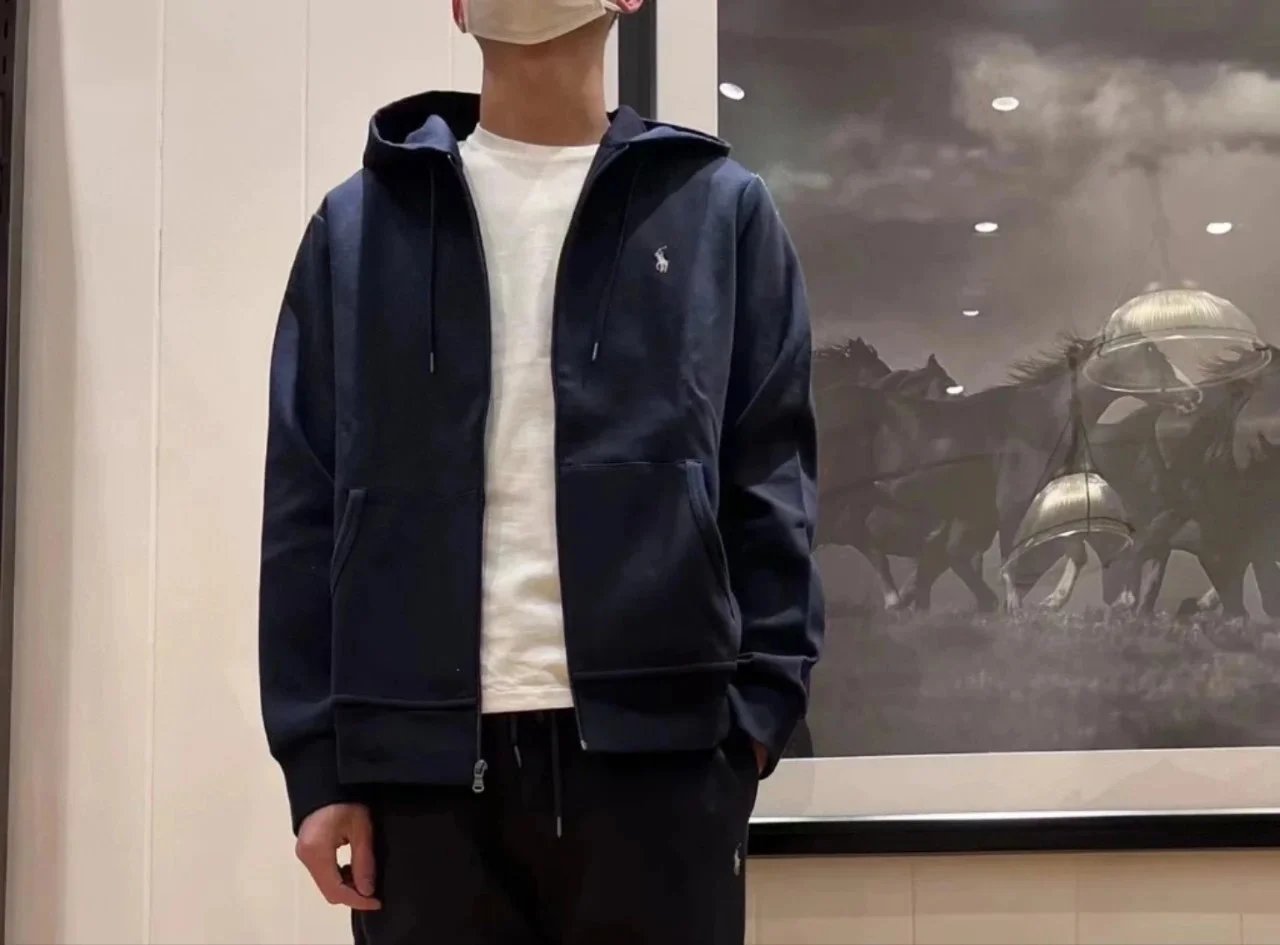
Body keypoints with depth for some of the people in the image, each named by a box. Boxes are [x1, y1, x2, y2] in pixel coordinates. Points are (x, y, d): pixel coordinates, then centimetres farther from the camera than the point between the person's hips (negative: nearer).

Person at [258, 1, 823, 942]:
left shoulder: (722, 210, 9)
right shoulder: (361, 223, 11)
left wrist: (758, 710, -5)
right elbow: (307, 511, 7)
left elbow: (769, 491, 5)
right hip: (423, 758, 1)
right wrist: (319, 760, 1)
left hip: (657, 748, -1)